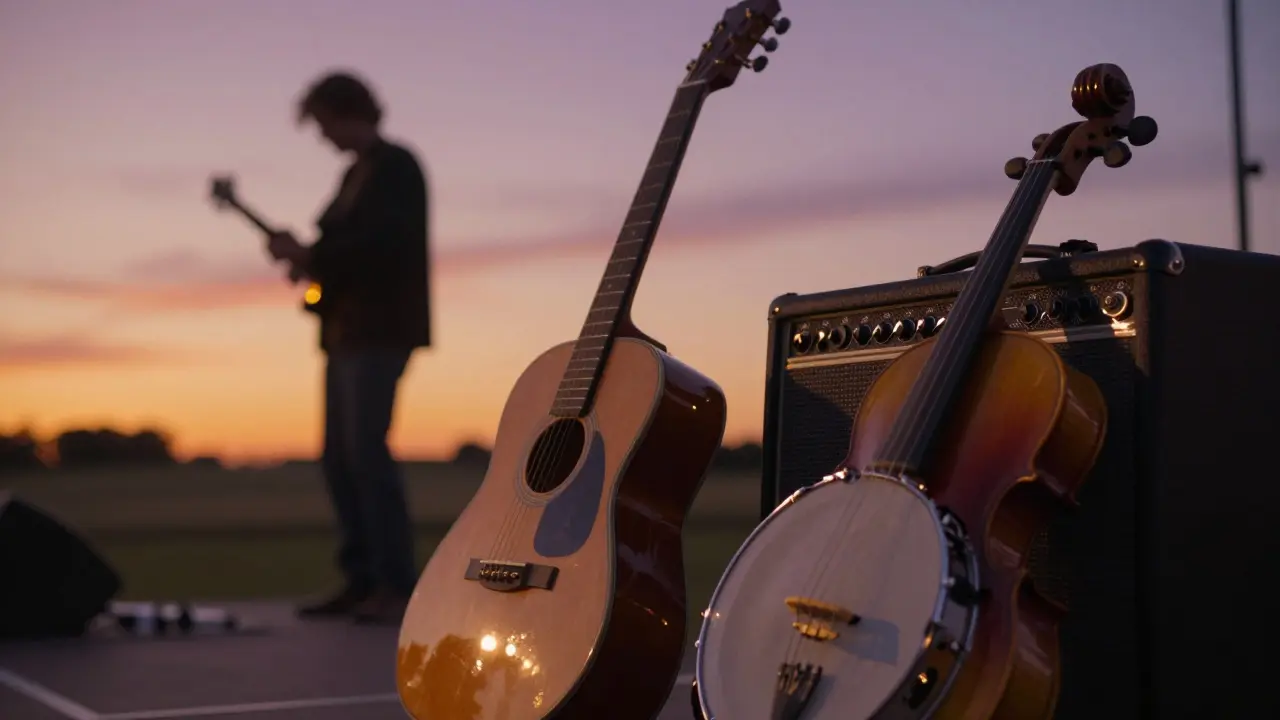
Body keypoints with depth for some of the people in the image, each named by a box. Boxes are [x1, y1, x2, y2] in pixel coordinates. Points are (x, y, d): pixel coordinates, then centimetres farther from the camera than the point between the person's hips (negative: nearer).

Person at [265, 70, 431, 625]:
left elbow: (383, 244, -21)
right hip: (349, 330, 10)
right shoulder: (357, 173, 20)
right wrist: (306, 258, 4)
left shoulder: (396, 166, -8)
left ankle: (400, 589, -17)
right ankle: (363, 582, 10)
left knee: (365, 448, -17)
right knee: (340, 458, 6)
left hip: (383, 327, -10)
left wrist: (309, 255, -16)